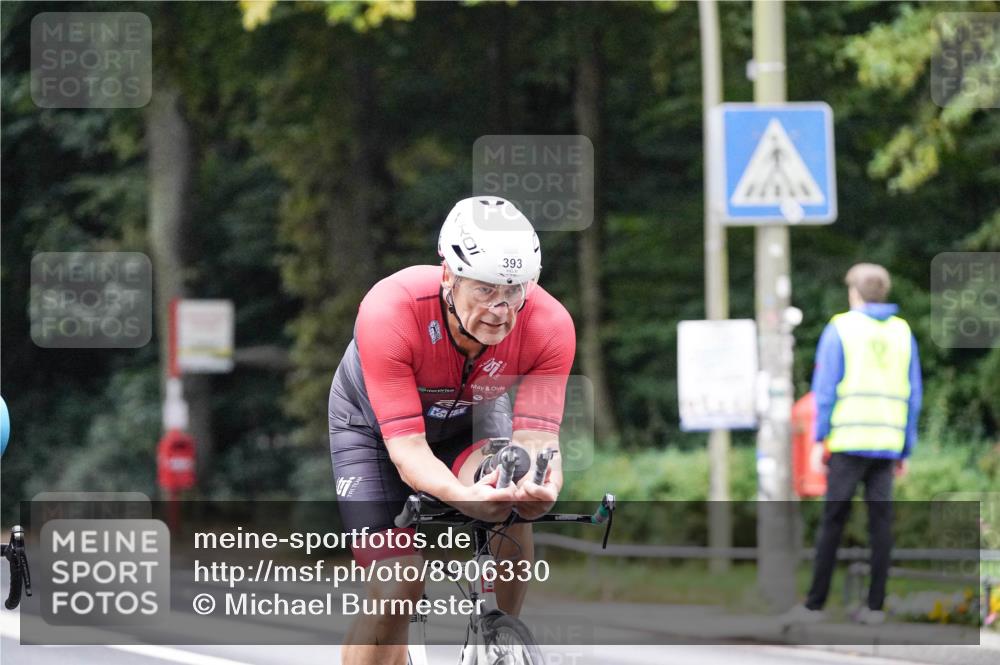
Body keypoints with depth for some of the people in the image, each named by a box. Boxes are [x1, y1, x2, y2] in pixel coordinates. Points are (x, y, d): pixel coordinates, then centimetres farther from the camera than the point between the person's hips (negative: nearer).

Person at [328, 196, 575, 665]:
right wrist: (460, 496, -60)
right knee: (394, 595, -14)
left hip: (468, 419, 2)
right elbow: (406, 447, -40)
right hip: (374, 422, -2)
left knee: (508, 508, -31)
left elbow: (536, 434, -34)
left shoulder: (550, 325, -32)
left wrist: (543, 486, -58)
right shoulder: (388, 313, -40)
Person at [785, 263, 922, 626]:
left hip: (848, 442, -3)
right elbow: (913, 396, 10)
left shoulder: (840, 328, -2)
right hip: (888, 443, 3)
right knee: (880, 522, 3)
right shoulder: (903, 333, 10)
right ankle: (875, 605, 0)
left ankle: (815, 603, 1)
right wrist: (906, 450, 14)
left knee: (832, 521, 0)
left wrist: (819, 439, -3)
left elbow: (826, 387, -7)